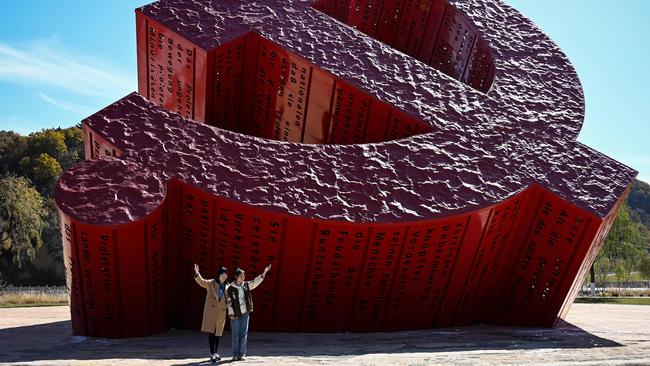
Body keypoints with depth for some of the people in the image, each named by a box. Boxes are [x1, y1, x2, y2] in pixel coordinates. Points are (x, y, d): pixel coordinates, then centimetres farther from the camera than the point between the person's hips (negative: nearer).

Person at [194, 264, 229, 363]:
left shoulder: (227, 287, 11)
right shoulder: (211, 283, 0)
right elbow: (201, 282, -16)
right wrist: (197, 274, -34)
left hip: (221, 312, 4)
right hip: (211, 311, -4)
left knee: (218, 333, 10)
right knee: (211, 332, -9)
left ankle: (216, 353, 24)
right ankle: (212, 354, -5)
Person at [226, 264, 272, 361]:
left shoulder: (246, 285, 5)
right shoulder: (230, 288, -6)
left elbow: (256, 282, 2)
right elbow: (229, 302, -6)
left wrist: (264, 273, -8)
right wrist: (231, 314, -10)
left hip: (245, 313, 3)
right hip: (235, 315, -3)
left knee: (244, 334, 4)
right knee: (235, 335, 3)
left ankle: (242, 354, 9)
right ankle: (235, 354, 11)